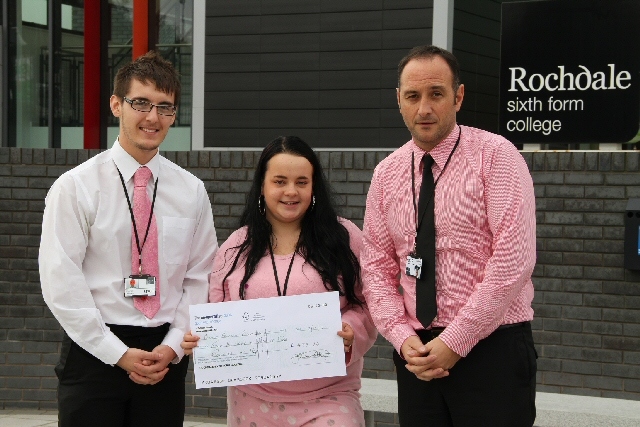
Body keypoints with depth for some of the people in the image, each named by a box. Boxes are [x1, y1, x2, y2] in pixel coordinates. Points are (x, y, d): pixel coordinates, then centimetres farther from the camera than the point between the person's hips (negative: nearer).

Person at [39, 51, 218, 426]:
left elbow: (200, 278, 7)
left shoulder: (191, 190, 6)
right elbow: (61, 283, -9)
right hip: (94, 351, -2)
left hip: (166, 356, 3)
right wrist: (119, 354, -12)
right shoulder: (75, 187, -4)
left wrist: (173, 346, -6)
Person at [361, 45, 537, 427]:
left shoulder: (495, 156, -8)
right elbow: (376, 265, 8)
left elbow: (513, 260, -16)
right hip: (418, 353, 4)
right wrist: (401, 335, -7)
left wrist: (456, 340, -16)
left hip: (492, 348, -4)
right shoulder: (387, 174, 7)